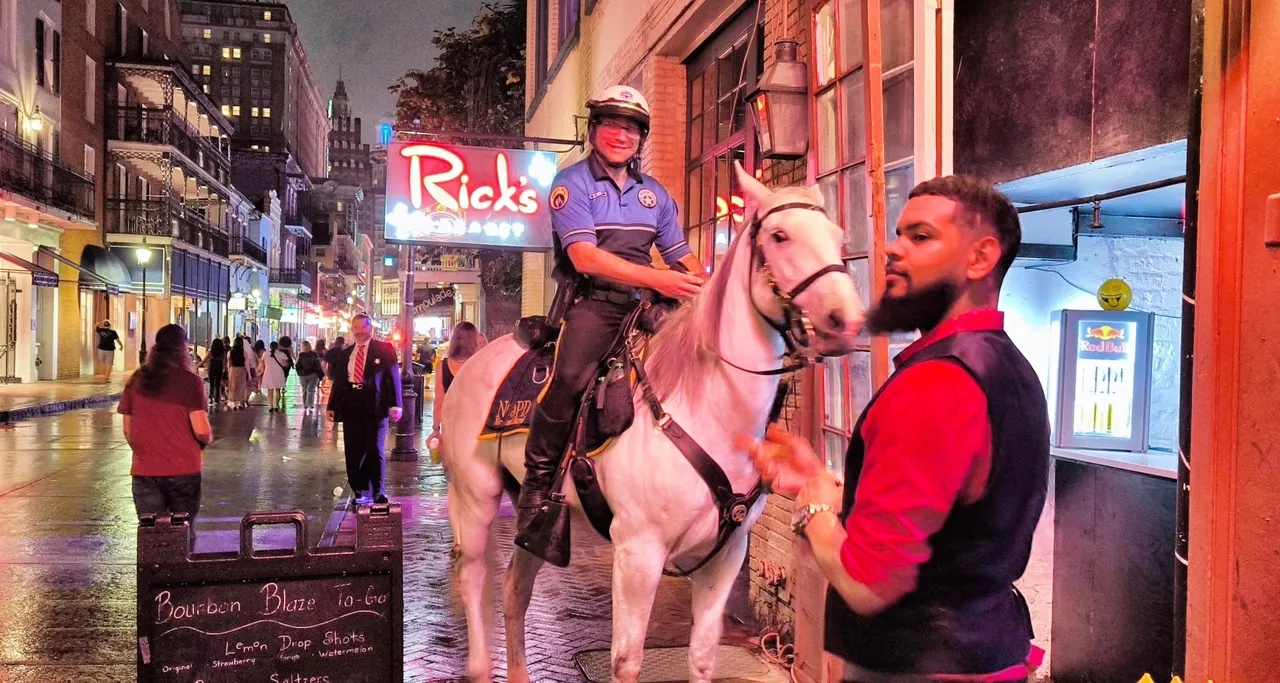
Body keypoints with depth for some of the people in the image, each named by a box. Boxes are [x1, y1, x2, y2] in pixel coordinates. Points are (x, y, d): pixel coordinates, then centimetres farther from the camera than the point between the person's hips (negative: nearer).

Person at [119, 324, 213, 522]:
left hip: (144, 471, 2)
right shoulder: (190, 381, -9)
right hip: (183, 470, -2)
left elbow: (128, 431, 8)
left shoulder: (136, 381, 2)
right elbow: (201, 431, -14)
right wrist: (208, 439, 8)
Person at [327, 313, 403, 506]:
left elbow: (394, 377, -2)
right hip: (351, 407, 4)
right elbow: (338, 380, 18)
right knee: (353, 452, 4)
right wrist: (332, 406, 12)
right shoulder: (345, 353, 16)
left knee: (375, 450, -2)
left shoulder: (384, 349, 2)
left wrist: (395, 405, -10)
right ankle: (360, 492, 13)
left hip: (375, 406, -4)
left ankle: (378, 493, 9)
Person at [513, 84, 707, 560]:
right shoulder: (572, 183, 0)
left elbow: (682, 256, 18)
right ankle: (537, 487, -15)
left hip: (643, 305, 6)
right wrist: (658, 279, -24)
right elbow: (584, 256, -14)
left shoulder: (654, 192, 19)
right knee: (570, 378, -31)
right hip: (592, 303, -6)